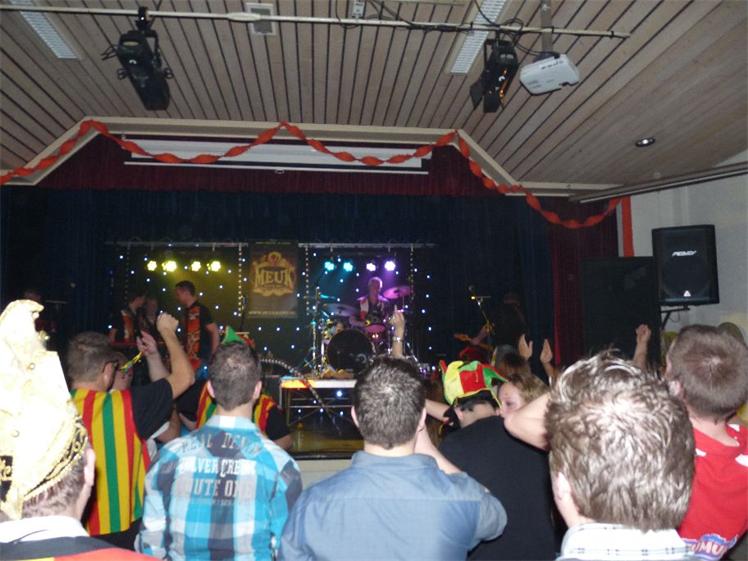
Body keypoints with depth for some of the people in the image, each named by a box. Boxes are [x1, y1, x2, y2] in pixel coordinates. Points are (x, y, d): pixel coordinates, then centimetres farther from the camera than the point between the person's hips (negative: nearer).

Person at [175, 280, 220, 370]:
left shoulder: (201, 310, -12)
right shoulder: (186, 312, 12)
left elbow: (214, 331, -14)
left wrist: (213, 355, -15)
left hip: (200, 359, -8)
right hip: (188, 358, 8)